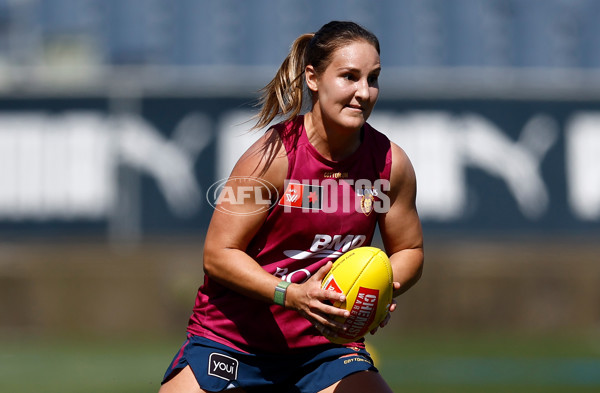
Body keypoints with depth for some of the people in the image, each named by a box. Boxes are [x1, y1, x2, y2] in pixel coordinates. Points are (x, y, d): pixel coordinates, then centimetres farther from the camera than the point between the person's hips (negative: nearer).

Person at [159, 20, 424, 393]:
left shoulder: (391, 163, -6)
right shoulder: (274, 155, -16)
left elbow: (409, 251, 8)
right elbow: (218, 254, -14)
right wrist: (292, 295, -28)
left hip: (326, 343, 3)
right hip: (233, 337, -2)